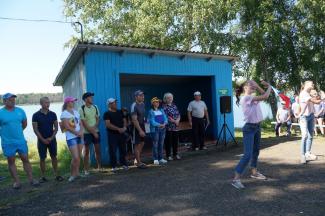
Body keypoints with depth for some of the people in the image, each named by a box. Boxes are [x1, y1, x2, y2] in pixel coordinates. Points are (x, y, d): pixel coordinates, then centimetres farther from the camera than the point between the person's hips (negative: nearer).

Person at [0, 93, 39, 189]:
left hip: (21, 141, 3)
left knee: (25, 159, 7)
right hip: (8, 143, -2)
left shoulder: (20, 111, 2)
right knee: (11, 161, 9)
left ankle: (31, 179, 16)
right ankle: (16, 181, 20)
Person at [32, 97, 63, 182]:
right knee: (42, 158, 5)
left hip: (52, 139, 2)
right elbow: (35, 129, -6)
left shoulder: (53, 114, 2)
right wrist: (43, 139, -11)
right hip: (41, 140, -2)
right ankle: (43, 176, 14)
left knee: (54, 157, 5)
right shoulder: (36, 115, -5)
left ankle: (56, 175, 12)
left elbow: (56, 127, 3)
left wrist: (51, 138, -9)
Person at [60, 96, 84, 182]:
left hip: (80, 136, 6)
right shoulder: (64, 113, -6)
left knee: (79, 156, 8)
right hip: (71, 137, -6)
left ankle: (77, 173, 22)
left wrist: (81, 131, -6)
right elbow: (67, 127, -13)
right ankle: (72, 174, 9)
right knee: (75, 157, -10)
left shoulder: (76, 112, 13)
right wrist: (77, 133, -13)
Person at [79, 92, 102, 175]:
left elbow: (98, 119, 6)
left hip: (96, 131, 4)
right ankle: (86, 170, 8)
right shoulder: (82, 109, -9)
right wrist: (93, 132, -13)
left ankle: (99, 167, 21)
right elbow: (84, 123, -12)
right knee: (86, 151, 1)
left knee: (97, 150, 9)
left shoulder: (95, 107, 6)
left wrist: (94, 127, -13)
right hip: (87, 133, -4)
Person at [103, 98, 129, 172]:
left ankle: (124, 164, 22)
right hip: (112, 134, -5)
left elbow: (124, 120, 14)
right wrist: (118, 129, -19)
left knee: (123, 150, 8)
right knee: (113, 151, -2)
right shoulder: (107, 114, -4)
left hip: (121, 134, 5)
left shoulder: (120, 112, 14)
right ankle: (113, 166, 9)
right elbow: (108, 124, -14)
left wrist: (124, 127, -7)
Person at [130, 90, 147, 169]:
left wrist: (143, 128, 12)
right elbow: (134, 120, -22)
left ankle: (137, 160, 28)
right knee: (137, 145, 1)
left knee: (142, 143, 14)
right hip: (137, 127, -8)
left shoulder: (143, 104, 6)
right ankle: (139, 163, 12)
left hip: (142, 125, 8)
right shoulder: (134, 106, -19)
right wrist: (140, 130, -23)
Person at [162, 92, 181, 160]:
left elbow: (178, 114, 13)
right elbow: (166, 117, -14)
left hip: (175, 127, 6)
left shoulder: (174, 106, 14)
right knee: (168, 141, 1)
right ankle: (168, 155, 11)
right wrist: (174, 121, -13)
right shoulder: (164, 107, -6)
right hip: (168, 127, -6)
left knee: (175, 141, 11)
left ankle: (175, 154, 24)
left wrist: (178, 120, -6)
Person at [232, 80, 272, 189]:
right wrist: (269, 86, -3)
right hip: (249, 128, -9)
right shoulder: (245, 98, -18)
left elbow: (264, 95, 13)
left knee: (256, 151, 20)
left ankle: (254, 172, 36)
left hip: (257, 127, 10)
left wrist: (257, 86, 3)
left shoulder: (252, 98, 10)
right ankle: (236, 179, -9)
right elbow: (265, 97, -20)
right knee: (247, 154, -14)